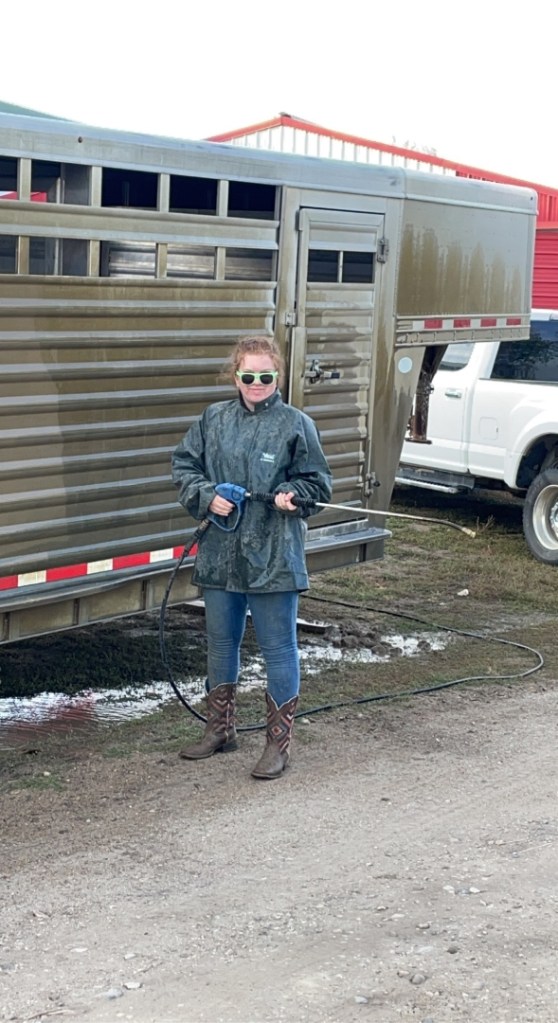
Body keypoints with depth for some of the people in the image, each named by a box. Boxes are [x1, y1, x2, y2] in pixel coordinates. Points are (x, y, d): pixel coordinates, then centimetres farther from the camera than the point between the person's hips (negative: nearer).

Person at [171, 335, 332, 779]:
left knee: (278, 648, 2)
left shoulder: (296, 424, -5)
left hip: (274, 559, -4)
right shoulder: (214, 418, 6)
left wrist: (292, 495, -20)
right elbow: (184, 465, 10)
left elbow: (318, 484, 0)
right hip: (220, 555, 5)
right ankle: (220, 728, 34)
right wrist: (206, 496, -7)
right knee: (221, 643, 17)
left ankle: (279, 741, 13)